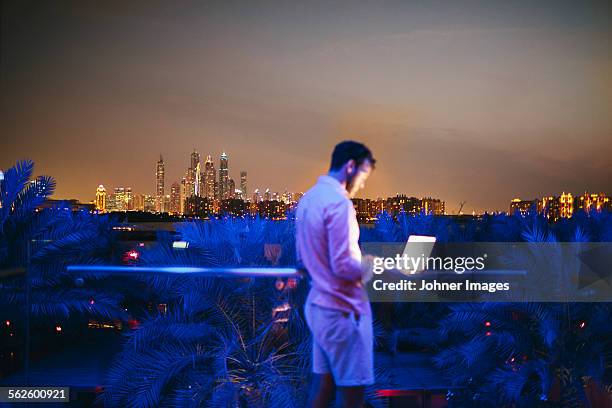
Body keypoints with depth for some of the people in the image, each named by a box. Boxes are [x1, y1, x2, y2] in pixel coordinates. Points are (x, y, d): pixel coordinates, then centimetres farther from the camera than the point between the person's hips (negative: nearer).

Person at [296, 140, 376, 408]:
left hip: (317, 305, 9)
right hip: (342, 310, -9)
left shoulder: (308, 198, 11)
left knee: (323, 384, 12)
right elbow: (343, 266, -23)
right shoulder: (338, 202, -18)